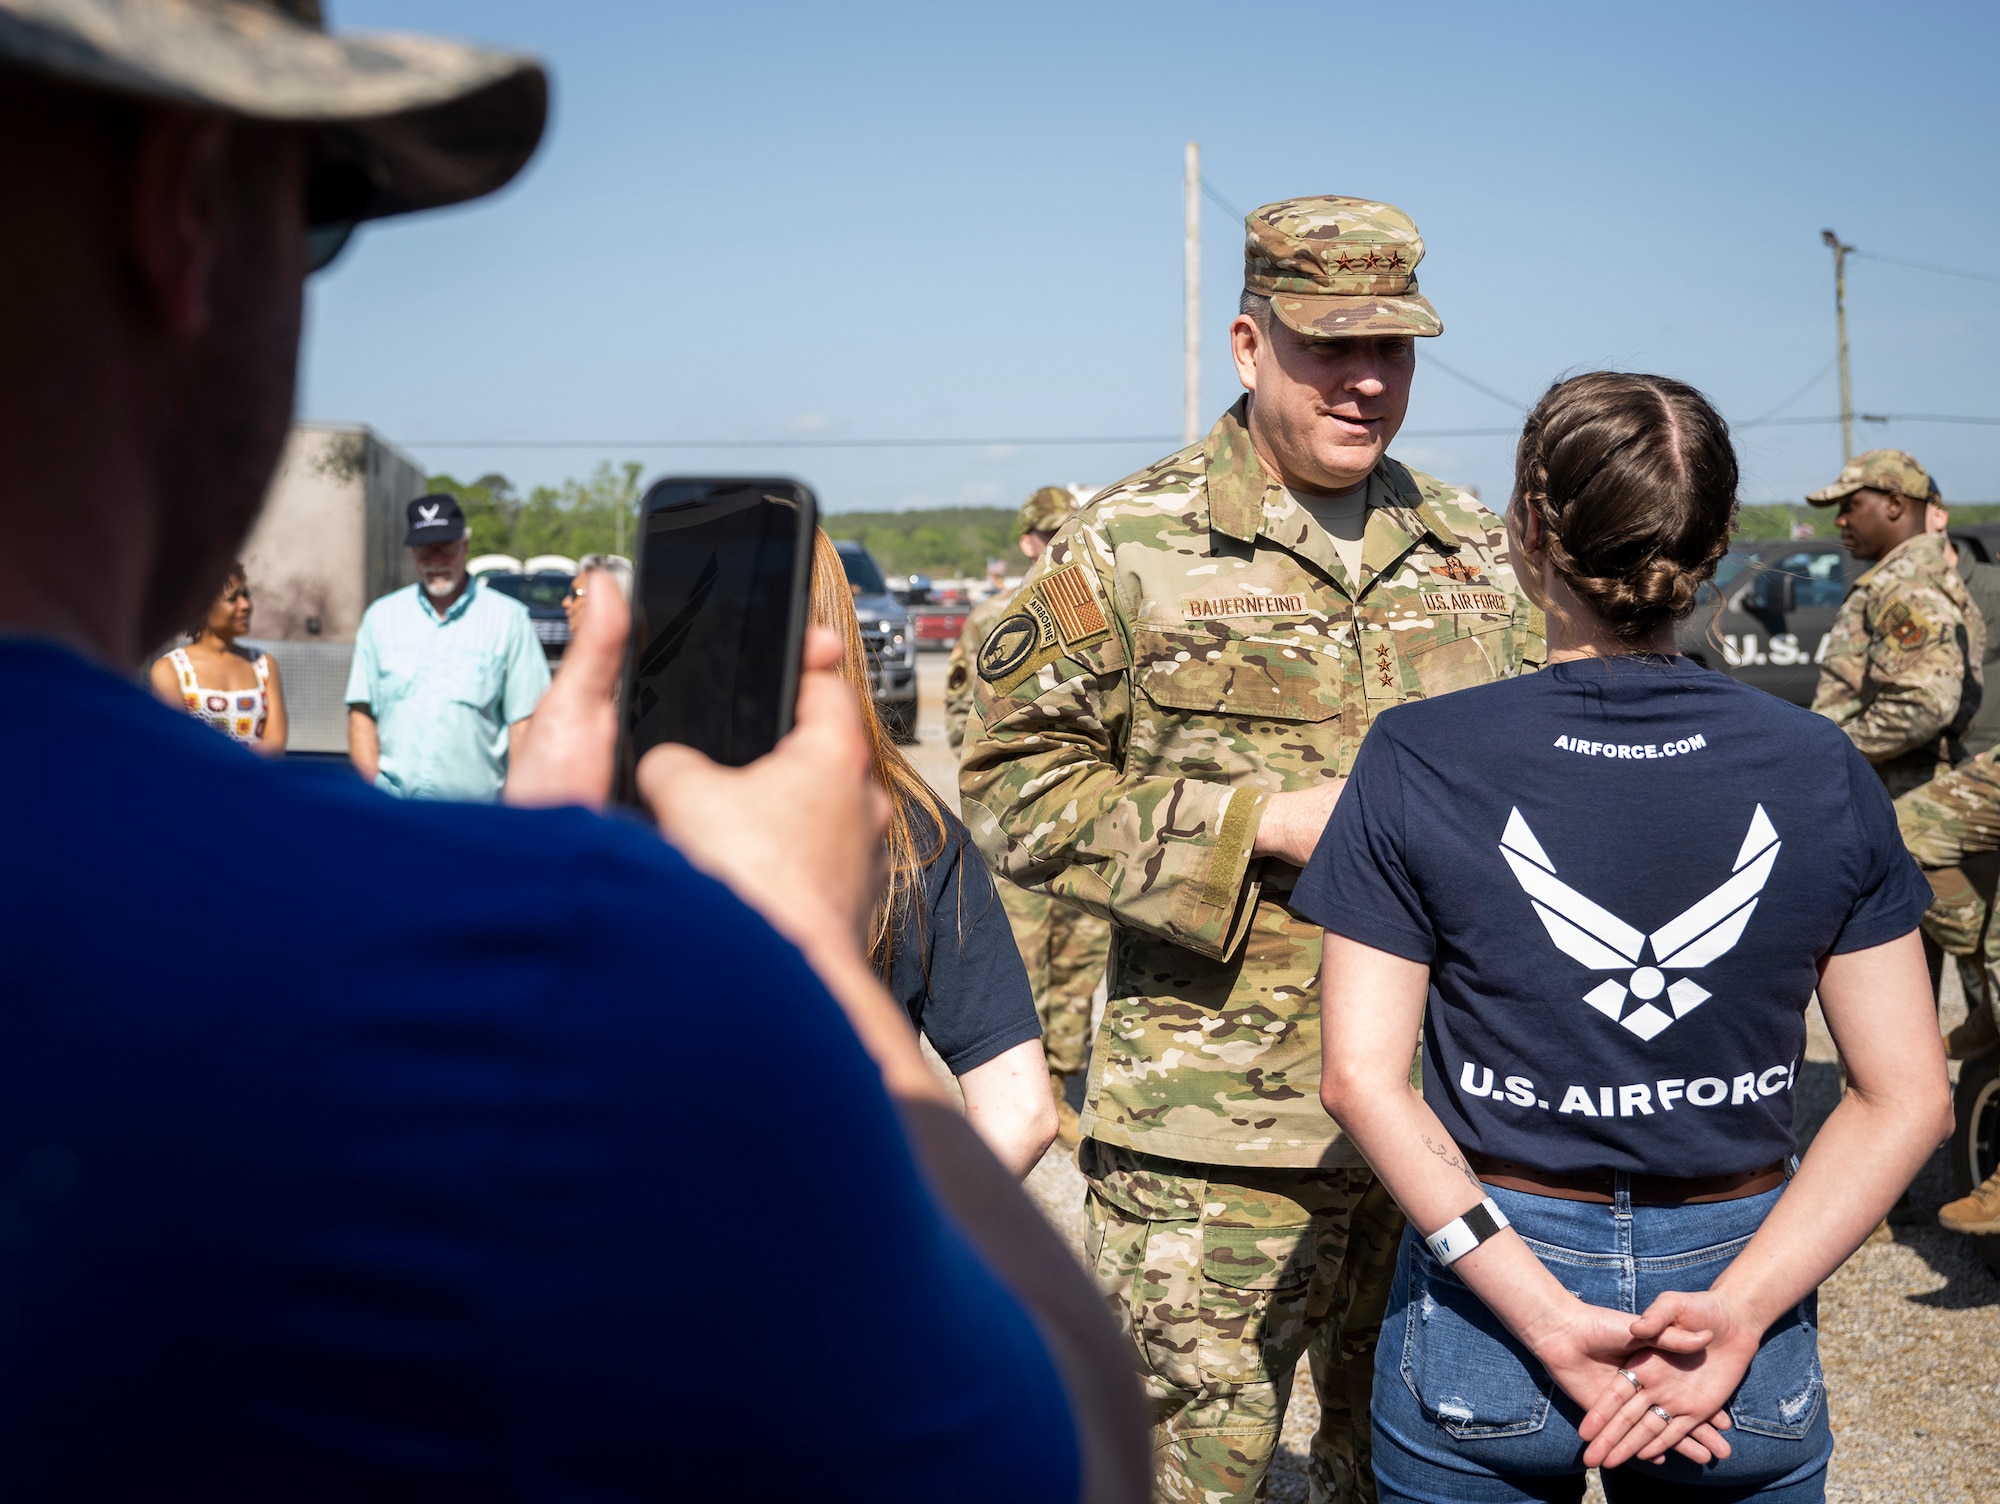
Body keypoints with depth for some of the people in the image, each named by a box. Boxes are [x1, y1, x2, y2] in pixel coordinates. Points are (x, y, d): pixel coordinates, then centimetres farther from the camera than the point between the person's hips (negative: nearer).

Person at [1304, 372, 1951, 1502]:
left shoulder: (1419, 761, -10)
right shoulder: (1823, 771, -4)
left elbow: (1364, 1077, -14)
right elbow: (1906, 1095, -6)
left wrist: (1548, 1319, -15)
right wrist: (1733, 1311, -11)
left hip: (1485, 1293, -1)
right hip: (1744, 1307, 2)